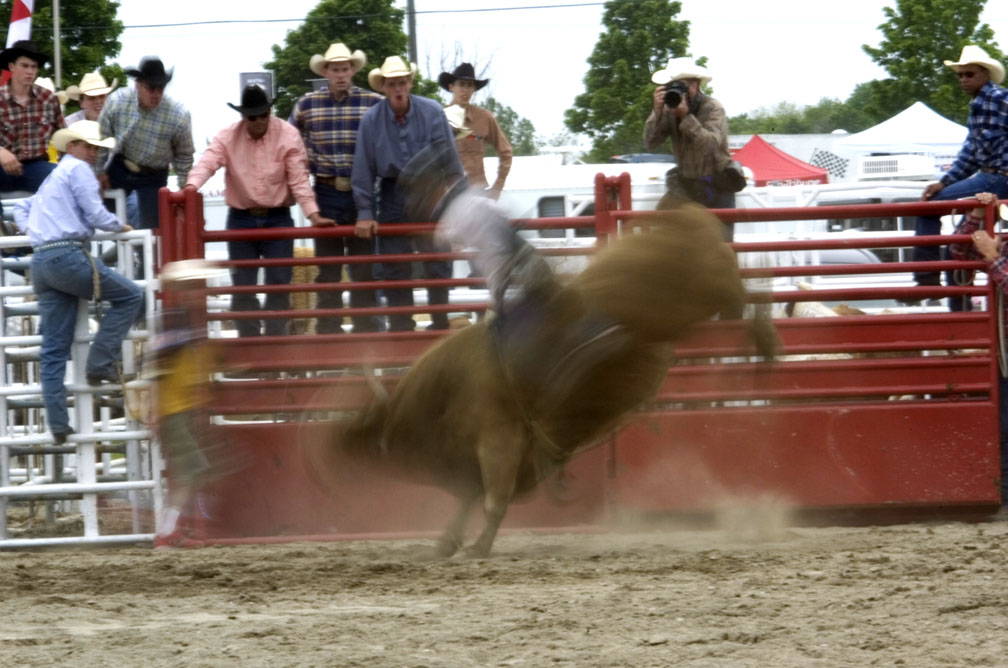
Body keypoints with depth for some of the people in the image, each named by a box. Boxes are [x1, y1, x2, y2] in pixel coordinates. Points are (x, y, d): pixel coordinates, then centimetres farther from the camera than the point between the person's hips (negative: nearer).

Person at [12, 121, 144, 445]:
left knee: (54, 349, 5)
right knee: (130, 297, 3)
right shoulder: (78, 169, 1)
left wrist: (32, 231, 29)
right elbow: (95, 214, -7)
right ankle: (100, 363, -8)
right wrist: (121, 227, 9)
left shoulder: (52, 178, 29)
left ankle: (58, 426, 2)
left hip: (40, 261, 9)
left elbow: (21, 209, 40)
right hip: (68, 255, -9)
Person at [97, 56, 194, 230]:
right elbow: (101, 137, -5)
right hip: (119, 168, 2)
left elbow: (184, 156, -7)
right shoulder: (117, 101, -22)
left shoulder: (179, 116, -24)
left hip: (153, 176, -2)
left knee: (152, 229, -4)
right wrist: (100, 170, 1)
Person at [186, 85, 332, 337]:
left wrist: (313, 215, -20)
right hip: (241, 219, 1)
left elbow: (299, 178, -10)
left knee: (279, 284, -2)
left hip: (277, 219, -1)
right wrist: (191, 187, -39)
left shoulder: (288, 135, -7)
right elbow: (207, 164, -18)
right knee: (243, 286, 5)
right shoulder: (227, 137, -4)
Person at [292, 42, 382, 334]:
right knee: (327, 269, 7)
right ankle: (328, 330, 12)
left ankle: (367, 329, 10)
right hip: (326, 193, 1)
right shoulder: (307, 105, 3)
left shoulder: (374, 103, -2)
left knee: (364, 268, 4)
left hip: (361, 193, -1)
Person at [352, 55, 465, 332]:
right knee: (393, 268, 1)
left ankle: (440, 325, 14)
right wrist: (365, 213, -6)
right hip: (392, 197, 1)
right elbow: (363, 171, -2)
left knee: (437, 267, 3)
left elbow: (450, 162, -3)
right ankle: (401, 327, 8)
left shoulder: (432, 113, -7)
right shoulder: (371, 121, -6)